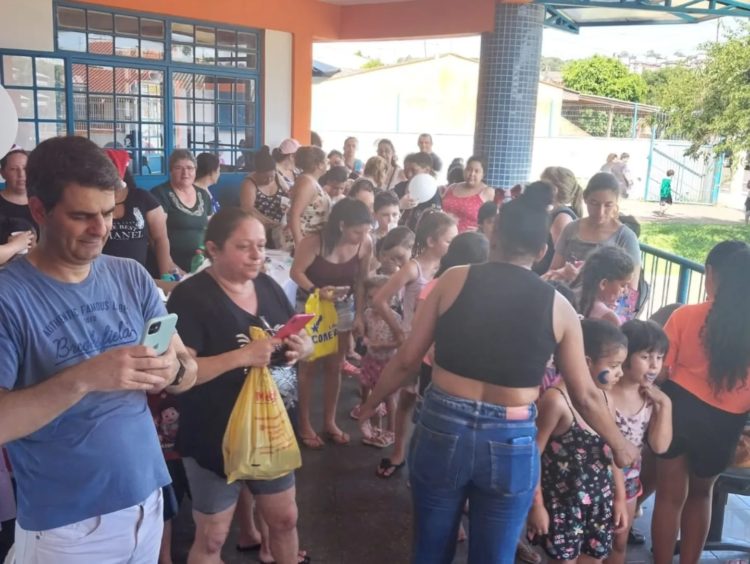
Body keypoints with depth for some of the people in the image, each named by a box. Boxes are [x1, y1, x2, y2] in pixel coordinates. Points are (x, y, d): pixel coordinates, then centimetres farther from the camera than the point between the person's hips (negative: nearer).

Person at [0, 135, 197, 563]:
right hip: (64, 525, -4)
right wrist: (81, 379, -31)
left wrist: (172, 370, -20)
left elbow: (190, 371, 1)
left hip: (146, 499, 4)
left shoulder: (132, 277, 0)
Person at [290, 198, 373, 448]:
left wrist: (359, 315, -3)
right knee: (310, 366, 6)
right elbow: (296, 272, -18)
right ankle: (303, 424, 21)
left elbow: (360, 282, -4)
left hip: (343, 308, 4)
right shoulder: (314, 242, -27)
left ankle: (329, 421, 29)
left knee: (334, 367, 13)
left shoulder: (365, 245, -15)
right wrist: (316, 291, -35)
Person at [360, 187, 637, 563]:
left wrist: (369, 406, 16)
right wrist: (619, 445, 23)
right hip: (512, 443, 0)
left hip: (442, 428, 0)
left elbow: (407, 360, -1)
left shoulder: (454, 280, -4)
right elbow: (585, 395, 5)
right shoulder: (557, 307, -1)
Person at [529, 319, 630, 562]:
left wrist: (620, 498, 14)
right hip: (563, 504, -7)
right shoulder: (557, 399, -20)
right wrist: (536, 504, -15)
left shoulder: (605, 398, 4)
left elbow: (613, 453, 13)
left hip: (600, 502, 7)